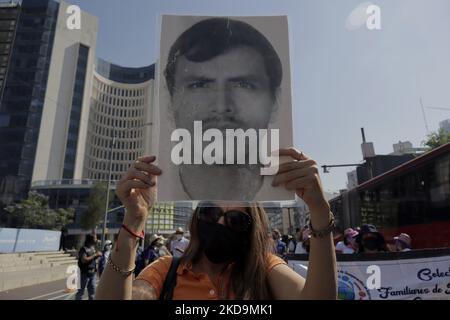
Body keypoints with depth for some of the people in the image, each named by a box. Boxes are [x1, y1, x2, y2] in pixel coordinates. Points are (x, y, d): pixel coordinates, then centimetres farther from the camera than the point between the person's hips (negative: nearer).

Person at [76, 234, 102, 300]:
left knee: (92, 290, 12)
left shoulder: (93, 248, 9)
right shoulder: (84, 249, -14)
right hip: (85, 273, -7)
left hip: (93, 273, 7)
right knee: (81, 290, 2)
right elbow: (84, 260, -25)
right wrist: (95, 255, -21)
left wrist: (97, 256, 0)